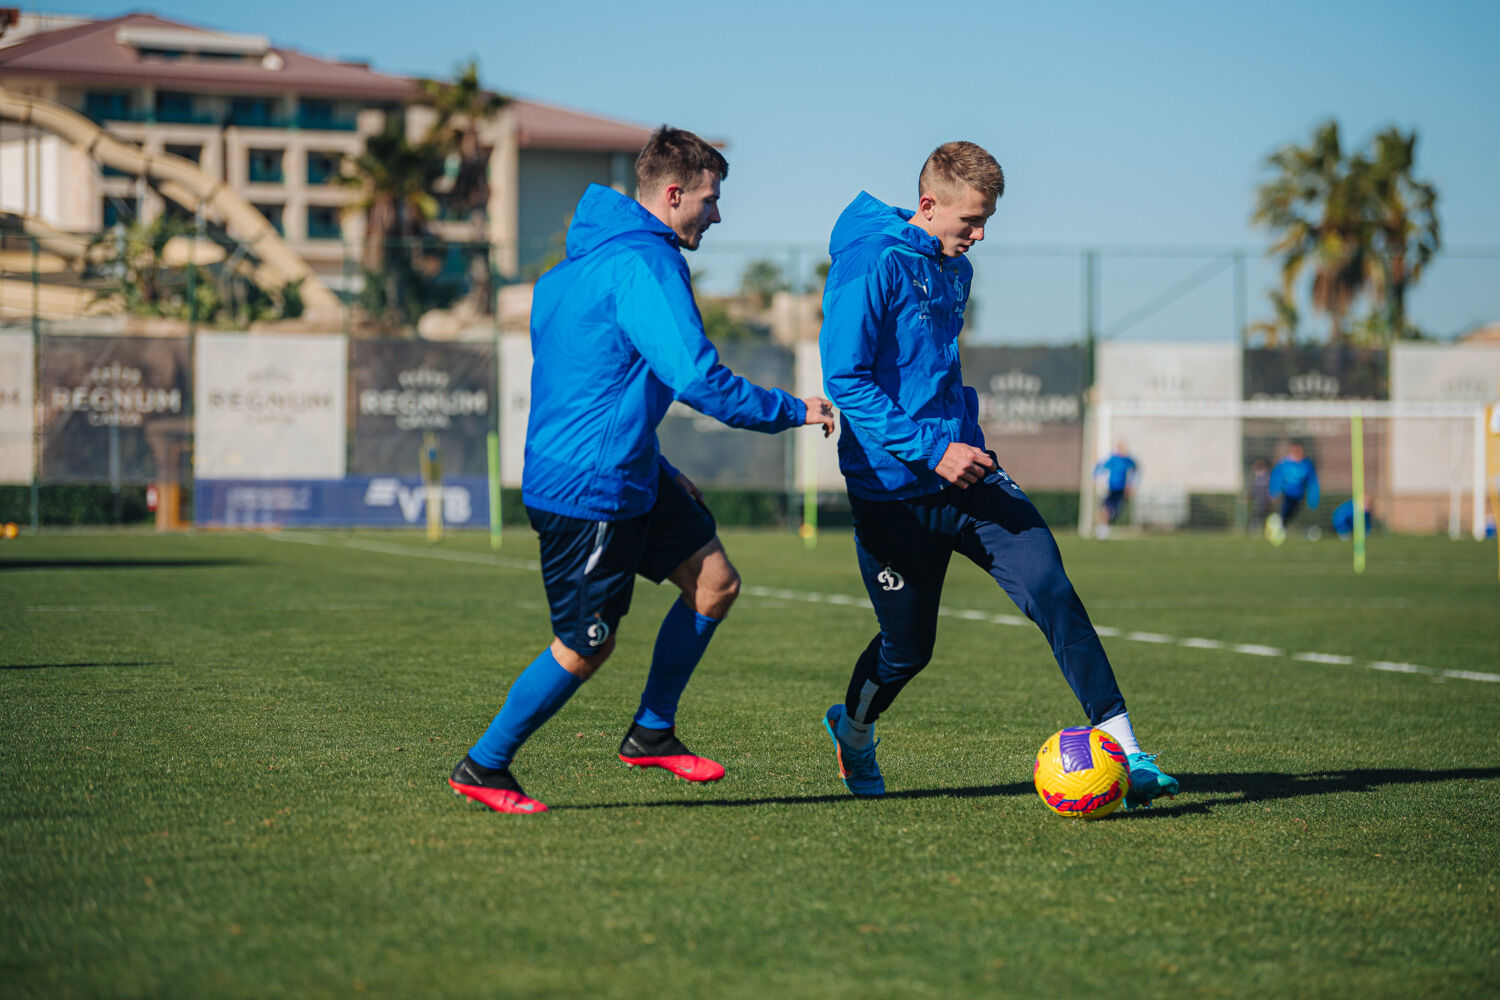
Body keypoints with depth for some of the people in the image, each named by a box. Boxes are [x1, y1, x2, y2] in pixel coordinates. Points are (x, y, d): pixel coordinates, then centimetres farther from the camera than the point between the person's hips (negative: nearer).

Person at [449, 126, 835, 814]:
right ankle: (483, 767, 15)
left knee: (715, 583, 9)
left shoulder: (590, 259, 15)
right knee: (586, 647, 1)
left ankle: (651, 733, 20)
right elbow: (699, 382, -26)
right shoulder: (645, 267, -19)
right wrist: (792, 411, -13)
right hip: (588, 492, -10)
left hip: (631, 477, 10)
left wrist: (657, 469, 26)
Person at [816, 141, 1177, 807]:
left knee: (1049, 587, -15)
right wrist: (931, 448, -23)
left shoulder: (955, 271, 13)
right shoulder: (872, 264, -13)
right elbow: (844, 378, -19)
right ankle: (853, 731, 40)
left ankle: (1122, 751, -19)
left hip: (966, 474, 6)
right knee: (906, 648, 5)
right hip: (893, 490, -6)